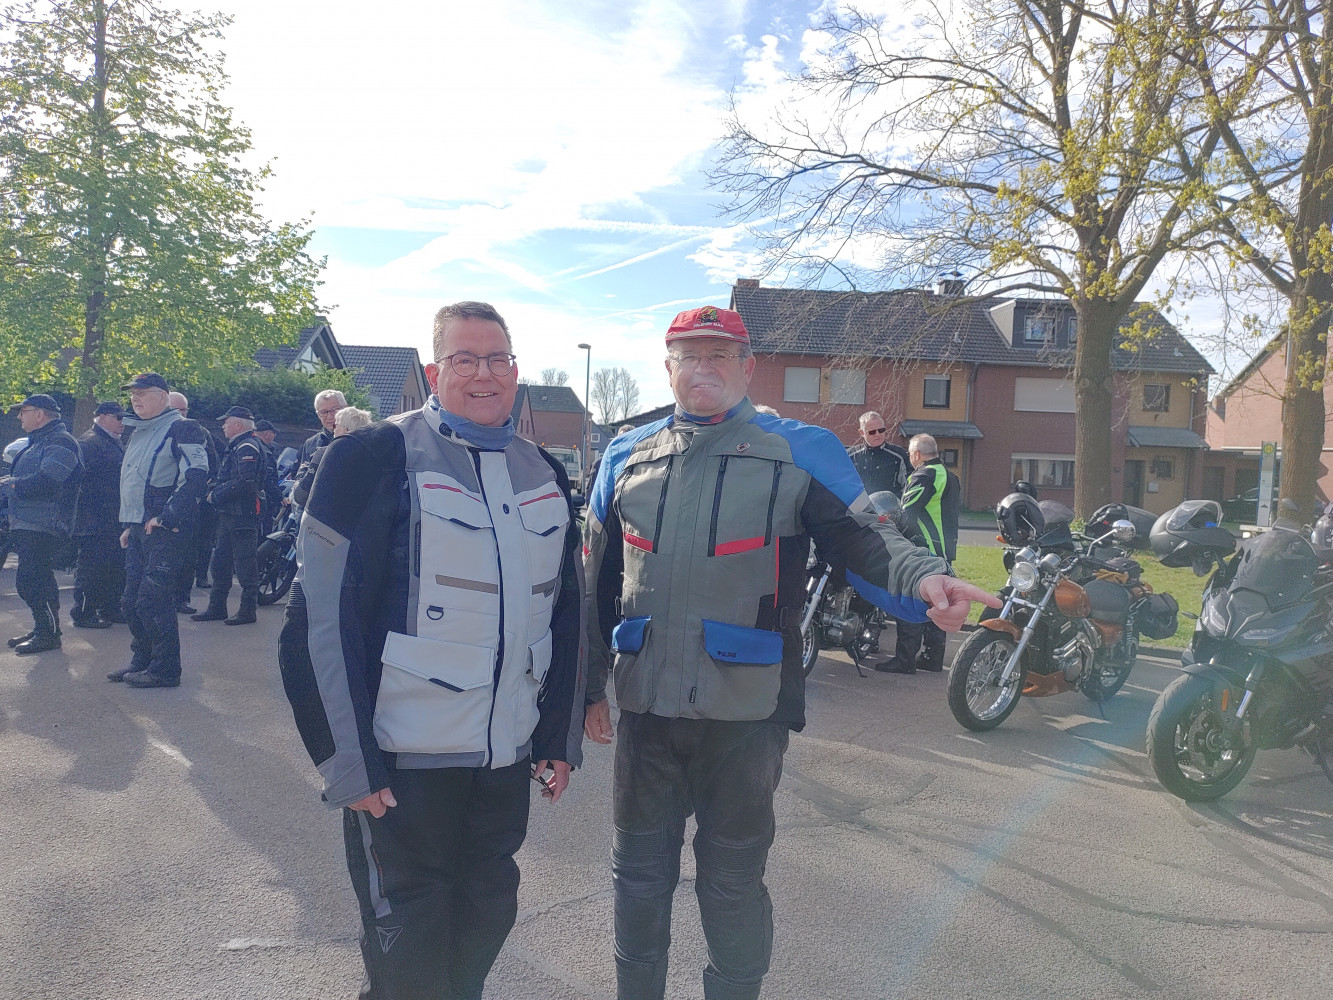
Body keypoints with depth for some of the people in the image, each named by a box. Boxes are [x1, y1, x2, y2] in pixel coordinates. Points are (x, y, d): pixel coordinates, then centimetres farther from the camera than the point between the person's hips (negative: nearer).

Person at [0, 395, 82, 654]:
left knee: (28, 581, -11)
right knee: (40, 580, 16)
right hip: (28, 525, 10)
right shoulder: (37, 442, 22)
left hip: (42, 527, -10)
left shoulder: (60, 442, -12)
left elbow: (44, 482, -25)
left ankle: (48, 633, -3)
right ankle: (44, 631, 25)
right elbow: (21, 480, 21)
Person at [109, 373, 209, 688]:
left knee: (153, 599, -9)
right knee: (132, 600, 12)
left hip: (166, 529, -9)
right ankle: (141, 660, 25)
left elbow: (195, 476, -20)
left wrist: (166, 517, -22)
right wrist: (129, 524, 22)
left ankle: (165, 669, 0)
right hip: (138, 529, 9)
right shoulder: (136, 432, 20)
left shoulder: (181, 428, -9)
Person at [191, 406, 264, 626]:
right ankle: (217, 607, 22)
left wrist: (216, 495, -15)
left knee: (245, 563, -4)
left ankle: (248, 611, 2)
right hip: (228, 513, 11)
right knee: (220, 561, 14)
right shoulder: (236, 447, 21)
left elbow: (245, 483, -24)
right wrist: (214, 491, 8)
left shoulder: (247, 447, -13)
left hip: (243, 515, -11)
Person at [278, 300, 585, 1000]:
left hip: (508, 756, 5)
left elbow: (565, 613, 13)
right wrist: (348, 762, -13)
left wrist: (561, 738, 11)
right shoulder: (376, 457, -11)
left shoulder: (545, 476, 8)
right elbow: (322, 615, -13)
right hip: (402, 759, -5)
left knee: (487, 916, 19)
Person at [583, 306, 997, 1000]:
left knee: (733, 878, 14)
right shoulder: (626, 457, 10)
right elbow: (597, 583, 14)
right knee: (639, 871, 17)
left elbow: (863, 537, -9)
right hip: (645, 706, 3)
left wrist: (924, 578, -31)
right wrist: (589, 686, 14)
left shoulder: (803, 452, 0)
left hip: (746, 709, -3)